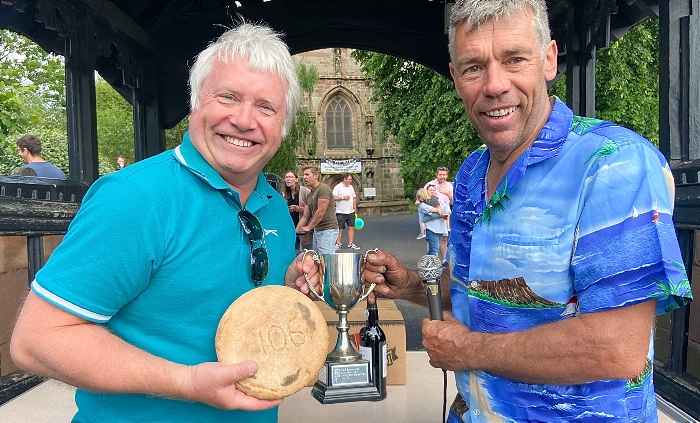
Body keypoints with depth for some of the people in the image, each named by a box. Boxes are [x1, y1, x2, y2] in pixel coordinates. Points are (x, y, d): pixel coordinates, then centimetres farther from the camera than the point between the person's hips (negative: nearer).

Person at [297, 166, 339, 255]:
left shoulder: (323, 188, -11)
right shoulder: (310, 195, 16)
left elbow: (321, 212, -17)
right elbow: (305, 217, 19)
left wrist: (309, 227, -7)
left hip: (328, 230, -9)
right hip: (317, 230, 9)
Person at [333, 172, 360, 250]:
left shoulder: (351, 187, 14)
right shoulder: (337, 187, -8)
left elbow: (354, 198, 18)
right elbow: (333, 198, -16)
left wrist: (355, 209, 14)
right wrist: (343, 197, -18)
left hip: (351, 212, 6)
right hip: (341, 213, -6)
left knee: (351, 228, 4)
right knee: (339, 229, 2)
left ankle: (351, 244, 10)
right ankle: (338, 244, 12)